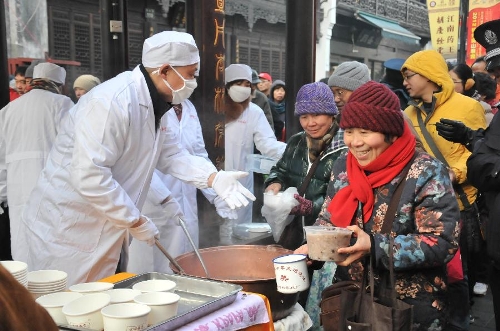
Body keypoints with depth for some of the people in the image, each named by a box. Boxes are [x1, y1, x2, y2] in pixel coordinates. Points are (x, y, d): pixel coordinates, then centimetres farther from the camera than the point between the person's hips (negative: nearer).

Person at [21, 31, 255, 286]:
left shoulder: (154, 104, 5)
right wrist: (135, 221, -21)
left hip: (105, 229, 9)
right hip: (66, 226, -9)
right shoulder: (111, 102, -26)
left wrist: (213, 178, -6)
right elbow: (89, 175, -31)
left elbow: (168, 153, 10)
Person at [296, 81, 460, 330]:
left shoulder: (426, 173, -16)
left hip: (411, 309, -4)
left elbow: (443, 243, -21)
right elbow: (328, 220, 9)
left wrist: (374, 247, -31)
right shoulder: (342, 166, 0)